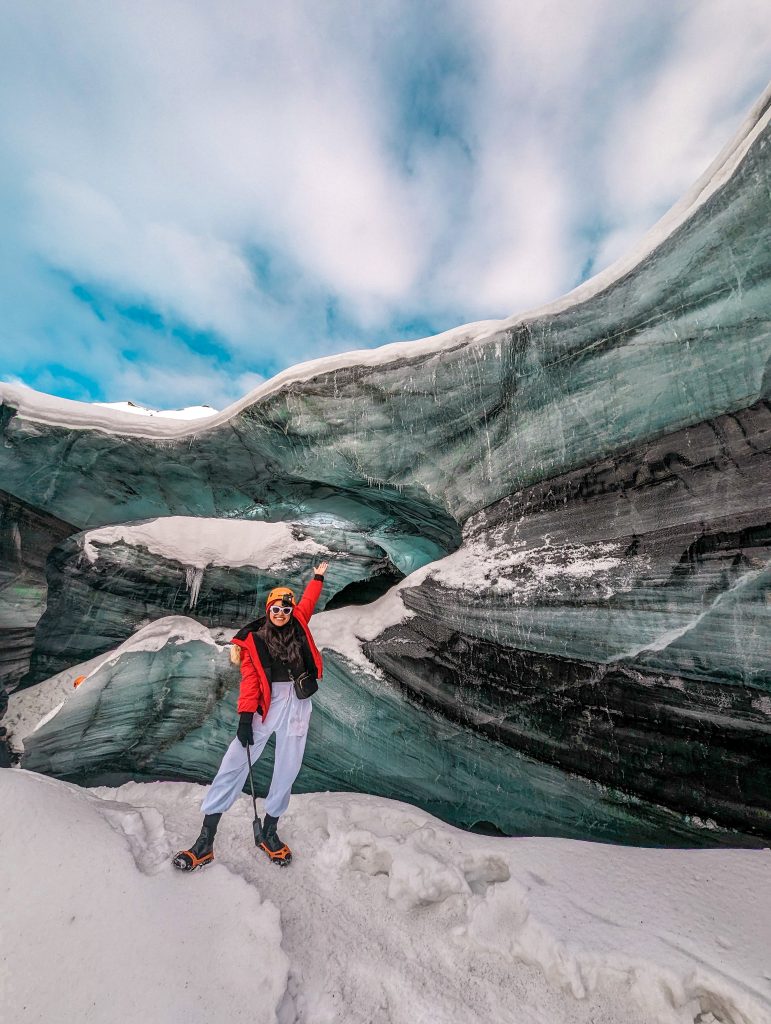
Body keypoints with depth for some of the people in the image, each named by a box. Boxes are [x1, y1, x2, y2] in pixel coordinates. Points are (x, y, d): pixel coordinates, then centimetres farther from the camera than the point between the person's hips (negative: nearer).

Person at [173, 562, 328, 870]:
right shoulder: (253, 639, -1)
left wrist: (318, 577, 31)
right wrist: (245, 717, -12)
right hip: (267, 705, -2)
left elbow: (308, 601, 22)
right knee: (234, 763, -4)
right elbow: (249, 681, -5)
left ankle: (268, 831, 28)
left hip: (298, 704, 2)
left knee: (287, 770, 7)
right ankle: (206, 838, 12)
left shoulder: (298, 624, 5)